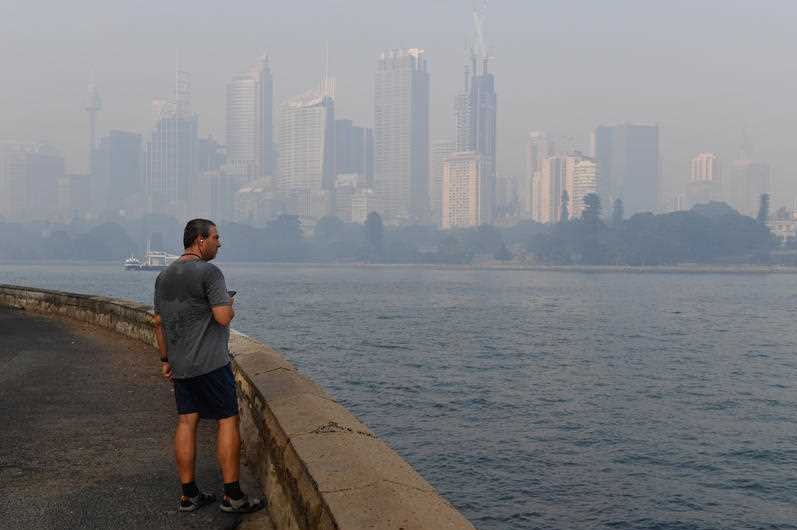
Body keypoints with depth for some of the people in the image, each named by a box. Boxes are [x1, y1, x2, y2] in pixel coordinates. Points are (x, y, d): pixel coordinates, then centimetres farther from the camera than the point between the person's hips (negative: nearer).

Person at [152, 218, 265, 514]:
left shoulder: (164, 276, 12)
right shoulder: (209, 272, -14)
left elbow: (159, 322, 15)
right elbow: (224, 317, -20)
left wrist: (165, 360, 20)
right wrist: (229, 305, 2)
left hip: (180, 365, 8)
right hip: (210, 364, -8)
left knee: (186, 423, 9)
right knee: (228, 421, -1)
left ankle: (189, 495, 15)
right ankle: (233, 496, 2)